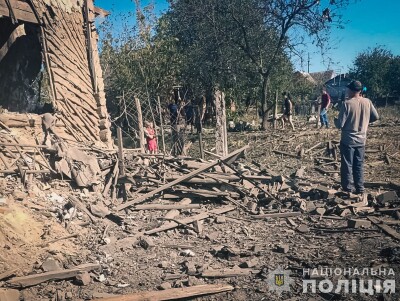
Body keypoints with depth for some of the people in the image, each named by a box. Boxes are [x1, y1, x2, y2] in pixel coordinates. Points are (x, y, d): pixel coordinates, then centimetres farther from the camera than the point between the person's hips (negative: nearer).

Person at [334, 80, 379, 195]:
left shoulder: (347, 103, -17)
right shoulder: (367, 102, -2)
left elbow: (340, 125, -17)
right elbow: (376, 117, 8)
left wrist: (335, 120, 4)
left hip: (348, 141, -5)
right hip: (361, 140, 5)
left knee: (347, 166, 6)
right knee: (359, 166, 16)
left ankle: (348, 190, 13)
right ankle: (360, 189, 23)